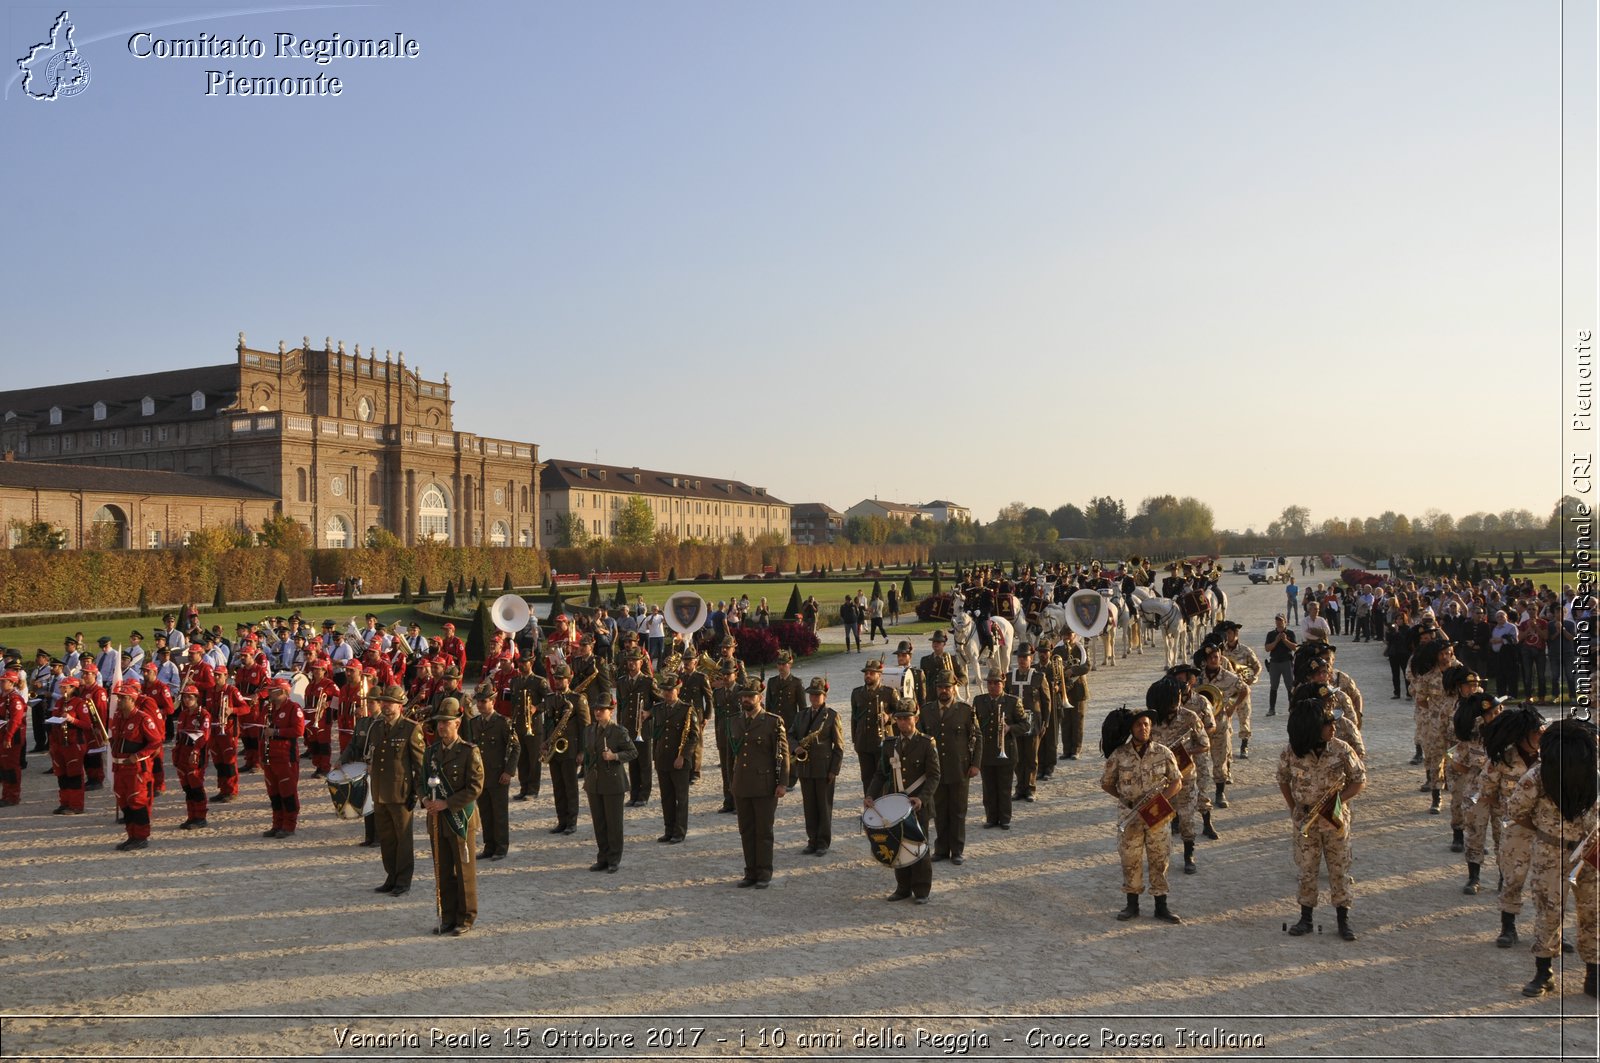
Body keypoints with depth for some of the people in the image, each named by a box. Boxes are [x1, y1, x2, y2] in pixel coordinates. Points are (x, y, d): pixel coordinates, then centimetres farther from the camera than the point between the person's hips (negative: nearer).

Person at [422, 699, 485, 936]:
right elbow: (424, 780, 18)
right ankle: (447, 917, 20)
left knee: (464, 872, 3)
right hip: (437, 821, 5)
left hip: (460, 820, -5)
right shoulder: (432, 751, 10)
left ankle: (465, 919, 12)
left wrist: (447, 804, -20)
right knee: (443, 872, 10)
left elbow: (475, 787, -14)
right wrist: (425, 799, -3)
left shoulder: (469, 752, -9)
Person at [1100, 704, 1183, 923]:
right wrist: (1125, 798, -4)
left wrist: (1160, 799, -12)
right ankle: (1132, 905, 21)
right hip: (1130, 817, 0)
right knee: (1130, 861, 8)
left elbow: (1177, 782, 2)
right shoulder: (1119, 755, -8)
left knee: (1159, 860, 8)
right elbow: (1106, 783, 5)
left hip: (1157, 816, 0)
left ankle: (1161, 907, 19)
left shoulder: (1163, 753, -6)